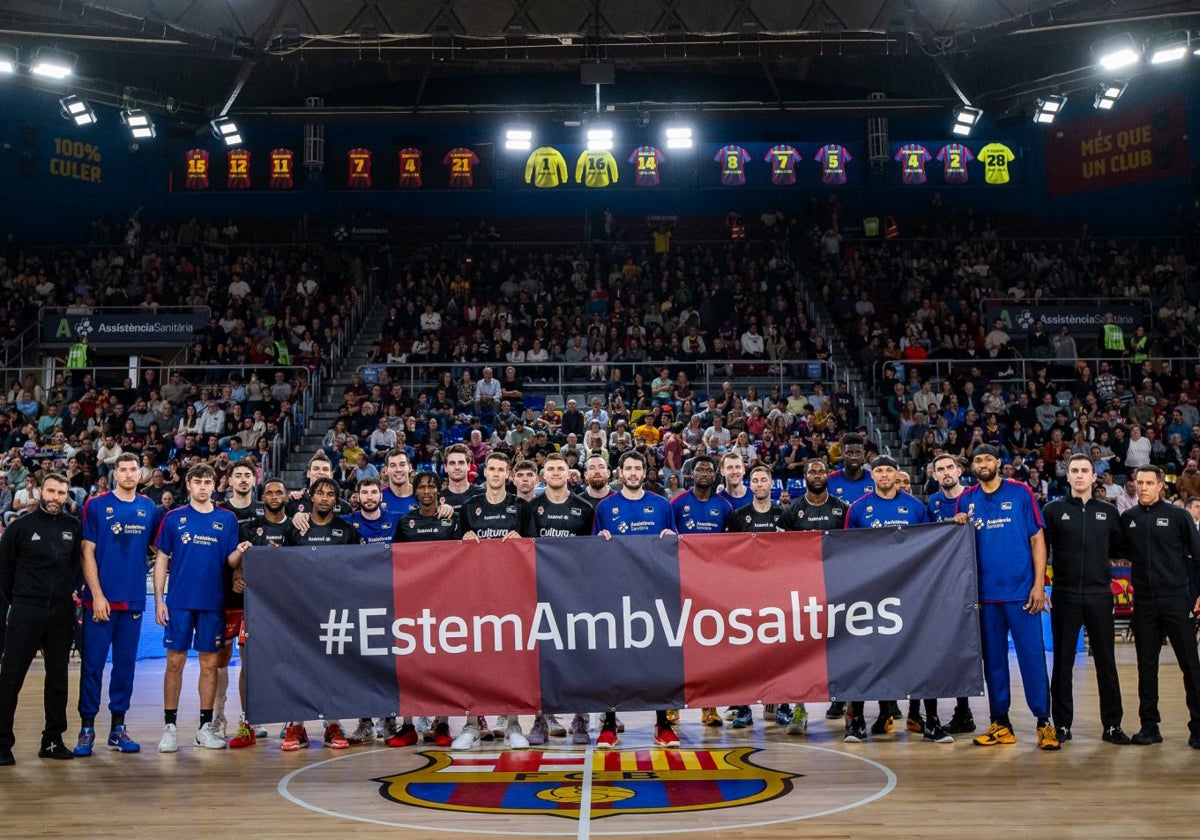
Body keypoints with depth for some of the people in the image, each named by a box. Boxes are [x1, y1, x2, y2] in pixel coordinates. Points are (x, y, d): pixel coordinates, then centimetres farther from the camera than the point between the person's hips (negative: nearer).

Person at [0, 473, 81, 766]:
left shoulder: (74, 527, 4)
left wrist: (70, 591, 8)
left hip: (62, 614, 3)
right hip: (26, 613, -2)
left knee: (58, 676, 7)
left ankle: (53, 741, 16)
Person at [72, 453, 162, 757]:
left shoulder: (149, 508, 9)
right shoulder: (96, 505, -2)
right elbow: (87, 552, -5)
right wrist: (97, 595, -11)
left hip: (133, 600, 4)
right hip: (100, 600, -3)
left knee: (126, 663, 8)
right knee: (93, 663, -1)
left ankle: (118, 729, 16)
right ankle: (87, 729, 7)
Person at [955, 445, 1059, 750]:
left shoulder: (1020, 493, -1)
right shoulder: (966, 500, 7)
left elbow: (1037, 539, -1)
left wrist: (1039, 584, -8)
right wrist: (959, 528, -10)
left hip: (1021, 590, -3)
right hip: (985, 592, 3)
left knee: (1032, 655, -3)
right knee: (993, 658, 8)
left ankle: (1044, 721, 4)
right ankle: (1000, 723, 16)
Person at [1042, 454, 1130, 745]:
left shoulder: (1108, 512, 9)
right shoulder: (1053, 510, 3)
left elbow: (1120, 549, 15)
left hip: (1099, 594, 1)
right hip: (1065, 594, -1)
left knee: (1106, 661, 4)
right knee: (1063, 662, 4)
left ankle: (1112, 724, 12)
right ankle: (1062, 725, 11)